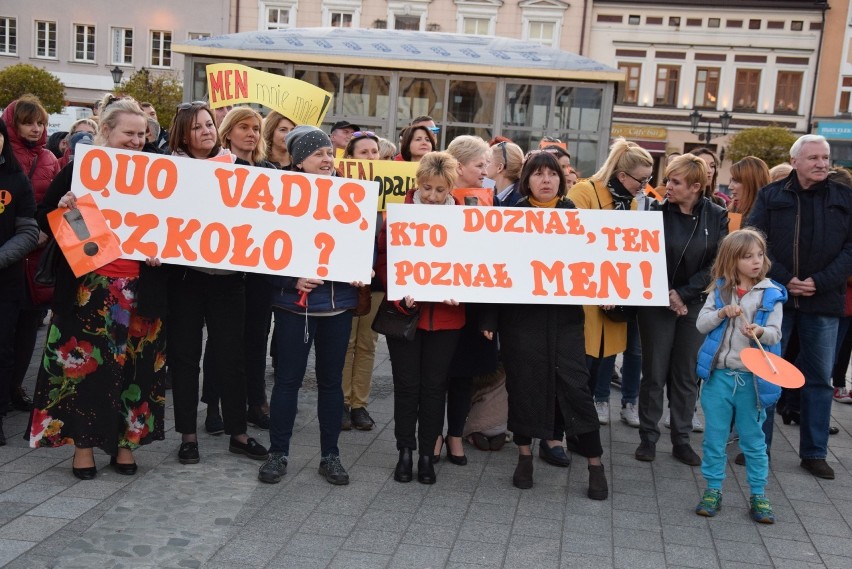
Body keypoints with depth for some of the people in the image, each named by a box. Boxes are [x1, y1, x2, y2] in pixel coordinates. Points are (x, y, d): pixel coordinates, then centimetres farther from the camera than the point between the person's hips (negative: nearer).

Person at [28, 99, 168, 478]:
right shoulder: (80, 168, 0)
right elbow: (44, 220, 2)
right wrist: (63, 208, -19)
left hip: (139, 288, 2)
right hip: (88, 285, -2)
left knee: (135, 366, 7)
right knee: (84, 364, 3)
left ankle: (125, 441, 21)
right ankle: (83, 444, 16)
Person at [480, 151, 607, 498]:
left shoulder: (573, 215, 7)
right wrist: (490, 318, -5)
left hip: (565, 314, 1)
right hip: (521, 313, 0)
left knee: (575, 383, -2)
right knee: (523, 382, 6)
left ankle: (595, 464, 8)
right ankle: (524, 456, 23)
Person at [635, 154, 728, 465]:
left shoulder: (717, 217, -2)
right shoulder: (657, 213, -5)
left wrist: (683, 293, -12)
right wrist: (667, 296, -13)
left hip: (696, 305, 1)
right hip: (657, 303, -1)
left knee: (687, 375, 8)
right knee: (654, 373, 3)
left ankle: (681, 440, 19)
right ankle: (648, 437, 14)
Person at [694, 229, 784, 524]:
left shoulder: (771, 294, -3)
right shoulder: (719, 290, 2)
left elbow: (775, 334, -7)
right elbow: (701, 323, 0)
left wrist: (760, 331, -28)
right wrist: (722, 313, -17)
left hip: (752, 378, -1)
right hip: (718, 375, 1)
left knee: (753, 439, 10)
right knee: (715, 436, 9)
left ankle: (759, 495, 21)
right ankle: (713, 490, 21)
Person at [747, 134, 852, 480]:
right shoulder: (771, 195, 2)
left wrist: (819, 282, -11)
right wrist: (785, 279, -13)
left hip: (824, 301, 2)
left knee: (819, 378, 9)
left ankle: (814, 452, 20)